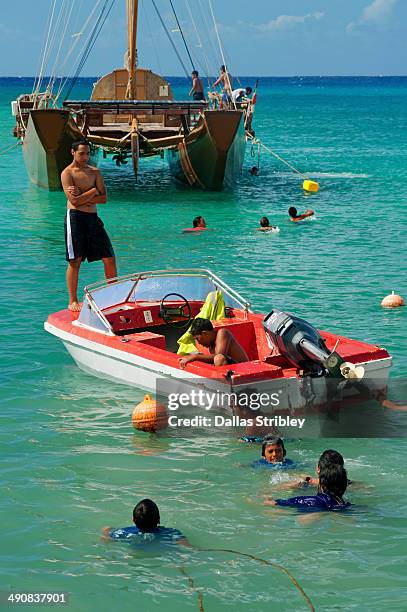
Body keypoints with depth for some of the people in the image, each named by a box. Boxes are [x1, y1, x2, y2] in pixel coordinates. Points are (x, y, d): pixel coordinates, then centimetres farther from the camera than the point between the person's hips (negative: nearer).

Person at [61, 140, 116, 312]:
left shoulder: (94, 172, 12)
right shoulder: (67, 173, -4)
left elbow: (104, 198, 3)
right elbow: (74, 200, -15)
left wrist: (82, 197, -9)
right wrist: (93, 191, -5)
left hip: (93, 218, 5)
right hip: (75, 218, -5)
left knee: (109, 259, 1)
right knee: (75, 261, -3)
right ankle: (73, 301, 7)